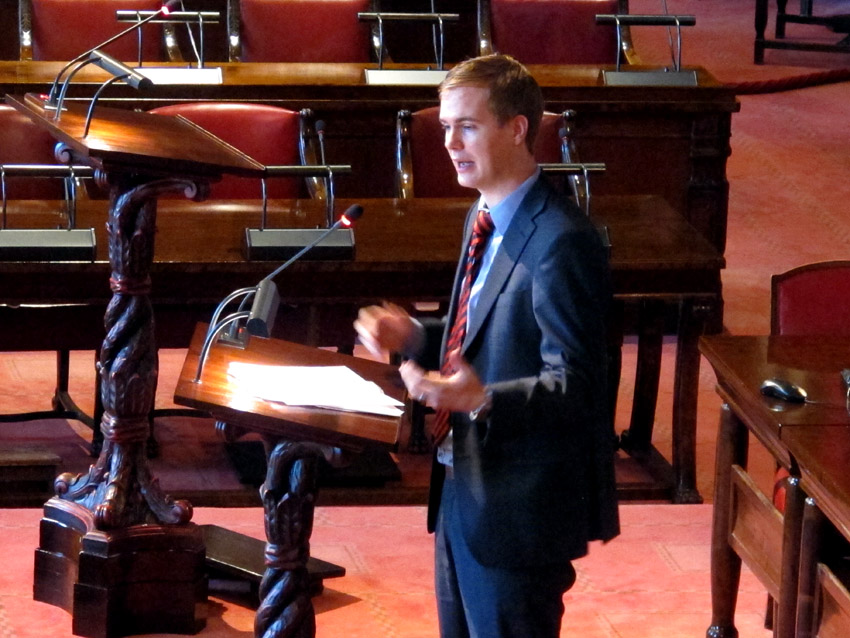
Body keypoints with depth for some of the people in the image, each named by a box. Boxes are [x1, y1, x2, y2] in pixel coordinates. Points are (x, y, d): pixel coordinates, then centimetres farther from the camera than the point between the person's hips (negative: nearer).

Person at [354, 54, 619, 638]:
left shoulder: (562, 243, -22)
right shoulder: (485, 218, 10)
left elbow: (573, 386, -24)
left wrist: (482, 400, -40)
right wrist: (414, 336, 3)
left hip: (519, 505, -10)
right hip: (463, 486, 10)